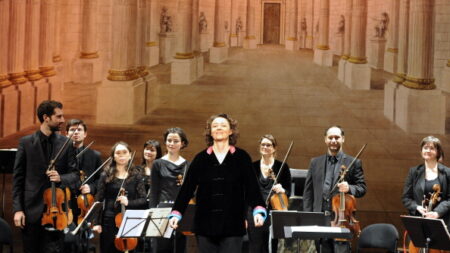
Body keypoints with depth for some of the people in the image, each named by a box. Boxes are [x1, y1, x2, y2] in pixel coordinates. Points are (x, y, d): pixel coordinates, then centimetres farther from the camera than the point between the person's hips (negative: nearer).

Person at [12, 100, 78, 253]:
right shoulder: (26, 142, 1)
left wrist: (60, 178, -17)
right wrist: (17, 209, -5)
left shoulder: (66, 143, 4)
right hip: (31, 210, 0)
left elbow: (74, 174, 6)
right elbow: (18, 178, 1)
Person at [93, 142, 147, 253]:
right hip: (109, 222, 0)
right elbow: (99, 200, 3)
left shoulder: (136, 176, 5)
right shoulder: (106, 175, 4)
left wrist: (128, 202, -18)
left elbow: (143, 200, 0)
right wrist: (97, 223, -4)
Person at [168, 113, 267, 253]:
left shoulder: (242, 157, 2)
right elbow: (187, 188, 3)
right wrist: (176, 213, -8)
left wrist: (258, 210, -19)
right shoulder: (201, 158, 5)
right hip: (205, 225, 2)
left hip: (232, 226, -2)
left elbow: (252, 187, -3)